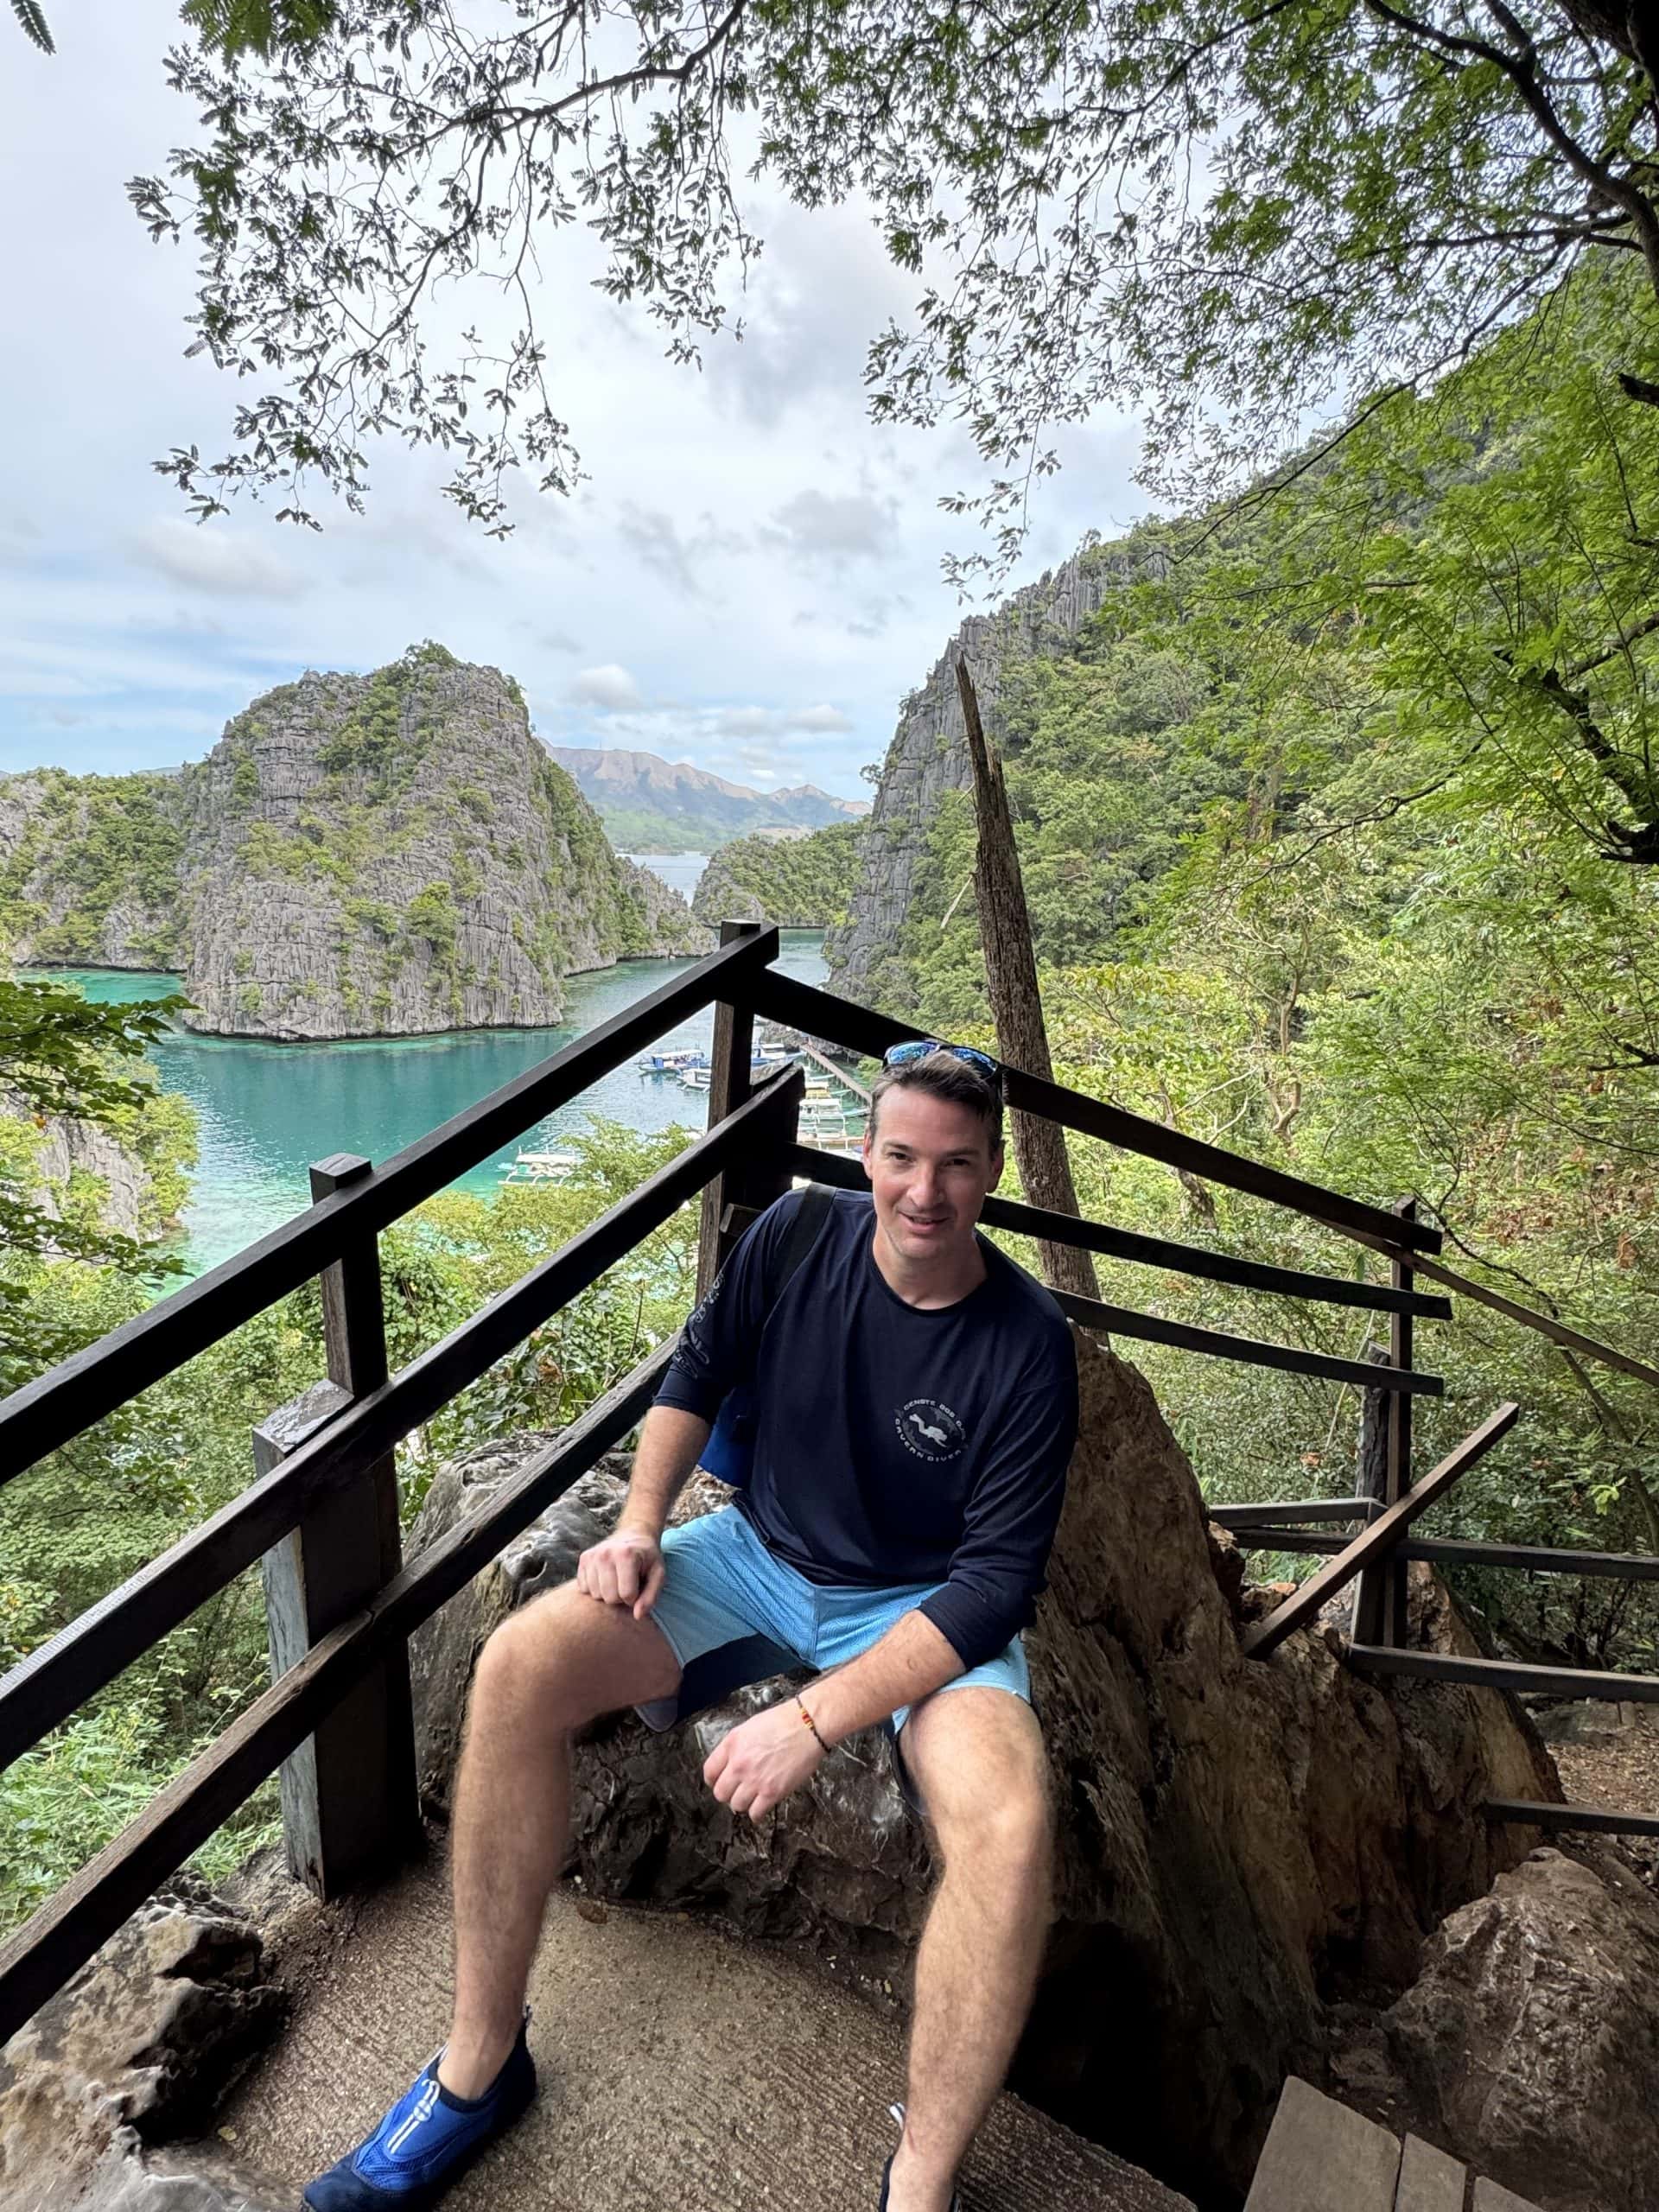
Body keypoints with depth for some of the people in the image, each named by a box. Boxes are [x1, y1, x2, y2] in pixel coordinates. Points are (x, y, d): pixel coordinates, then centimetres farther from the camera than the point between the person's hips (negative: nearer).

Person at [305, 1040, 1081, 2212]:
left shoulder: (1027, 1345, -19)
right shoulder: (799, 1233, -10)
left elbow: (998, 1582, -19)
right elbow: (697, 1376, 6)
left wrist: (813, 1720, -25)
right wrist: (639, 1526, -7)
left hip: (922, 1611, -2)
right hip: (760, 1554, 3)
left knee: (1011, 1827, -32)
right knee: (518, 1666, -17)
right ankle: (480, 2065, 2)